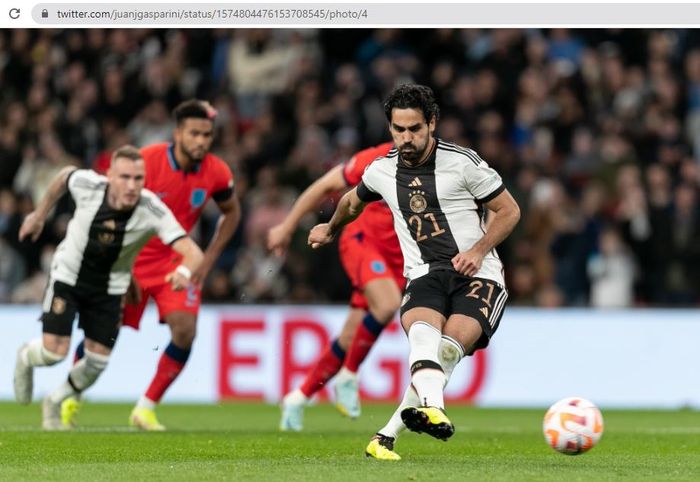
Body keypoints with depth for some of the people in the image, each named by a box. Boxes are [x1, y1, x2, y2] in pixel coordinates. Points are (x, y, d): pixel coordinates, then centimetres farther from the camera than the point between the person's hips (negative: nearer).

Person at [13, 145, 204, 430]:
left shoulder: (153, 210, -30)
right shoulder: (87, 185, -26)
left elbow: (192, 252, -37)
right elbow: (64, 177, 0)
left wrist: (184, 271, -60)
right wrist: (39, 215, 11)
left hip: (110, 287, 1)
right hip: (68, 276, -1)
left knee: (97, 362, 2)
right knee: (54, 352, -12)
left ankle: (54, 404, 32)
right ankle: (26, 358, 27)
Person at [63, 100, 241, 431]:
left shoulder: (216, 173, -12)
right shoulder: (146, 161, -22)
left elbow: (231, 213, 10)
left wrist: (207, 260, 0)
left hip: (176, 261, 2)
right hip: (132, 258, -2)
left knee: (185, 330, -17)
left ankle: (146, 409, -1)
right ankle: (69, 400, 28)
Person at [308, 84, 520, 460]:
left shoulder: (462, 163, -4)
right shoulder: (381, 171, 10)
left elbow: (509, 210, 4)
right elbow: (353, 201, 34)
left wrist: (479, 250, -11)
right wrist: (330, 229, 52)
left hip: (477, 276, -2)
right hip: (425, 277, 2)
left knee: (450, 346, -31)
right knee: (422, 329, -35)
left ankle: (387, 436, -29)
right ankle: (433, 410, -60)